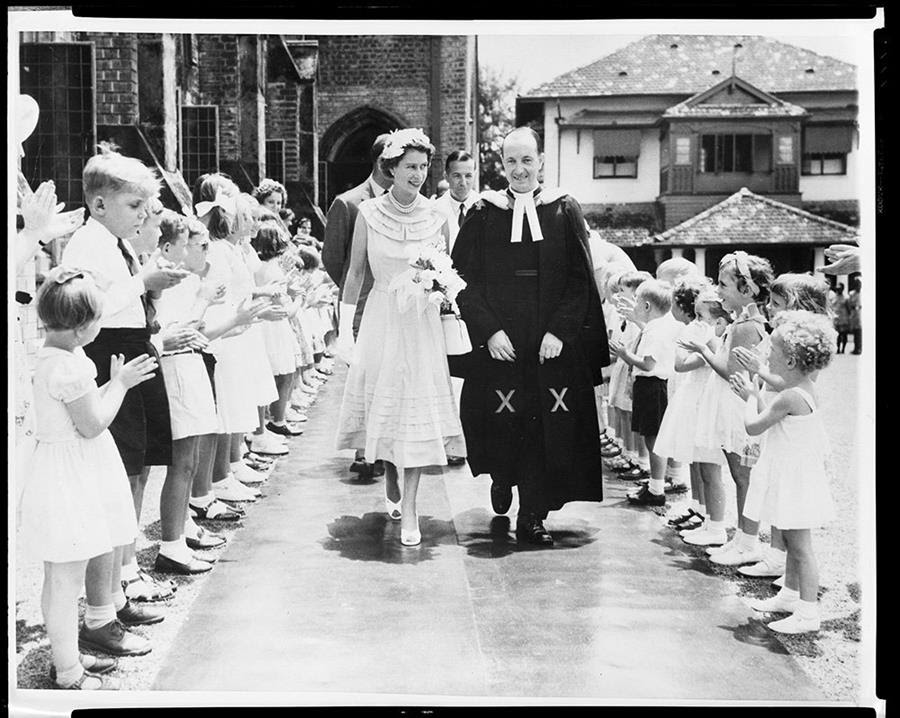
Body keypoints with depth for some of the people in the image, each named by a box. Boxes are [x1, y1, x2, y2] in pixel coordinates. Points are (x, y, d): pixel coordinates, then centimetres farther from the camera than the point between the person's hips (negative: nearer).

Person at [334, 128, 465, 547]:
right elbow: (355, 274, 4)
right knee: (384, 404, 6)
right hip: (382, 319, 0)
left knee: (418, 410, -4)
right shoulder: (369, 214, -2)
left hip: (422, 322, 0)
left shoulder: (435, 218, 1)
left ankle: (408, 508, -2)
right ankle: (391, 482, 32)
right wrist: (344, 330, 1)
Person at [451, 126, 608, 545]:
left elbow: (580, 280, 0)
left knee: (549, 428, -1)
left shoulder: (564, 211, 3)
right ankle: (502, 476, 36)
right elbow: (464, 279, -1)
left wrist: (559, 332, -11)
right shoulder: (483, 215, 3)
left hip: (554, 342, 0)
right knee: (503, 423, 4)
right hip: (499, 344, 0)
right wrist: (489, 331, -12)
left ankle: (532, 517, 9)